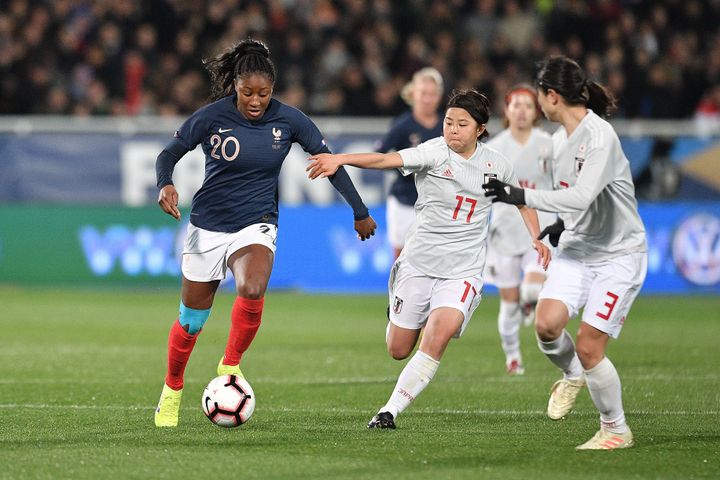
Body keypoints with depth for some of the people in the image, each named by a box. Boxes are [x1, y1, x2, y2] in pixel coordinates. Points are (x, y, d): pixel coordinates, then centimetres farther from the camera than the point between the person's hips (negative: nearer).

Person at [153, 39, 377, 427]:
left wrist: (360, 212, 6)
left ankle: (230, 365, -10)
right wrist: (165, 184, -24)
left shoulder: (288, 120, -8)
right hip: (207, 226, 0)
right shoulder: (212, 116, -12)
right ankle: (172, 392, 33)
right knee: (191, 321, 8)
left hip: (255, 226, 0)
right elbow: (170, 153, -2)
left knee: (252, 291, -32)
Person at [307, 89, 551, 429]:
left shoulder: (495, 164, 2)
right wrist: (339, 159, -43)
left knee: (438, 335, -23)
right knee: (398, 350, 6)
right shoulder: (434, 152, -10)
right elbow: (386, 159, -27)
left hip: (464, 270, 1)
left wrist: (537, 238, 7)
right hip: (419, 262, -1)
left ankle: (391, 410, -16)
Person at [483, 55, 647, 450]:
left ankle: (616, 429, 11)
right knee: (547, 324, -16)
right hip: (577, 246, 7)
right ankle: (572, 376, 17)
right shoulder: (559, 139, 6)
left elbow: (582, 196, -34)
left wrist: (523, 196, -34)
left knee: (588, 347, -10)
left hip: (618, 253, -7)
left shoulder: (600, 137, -22)